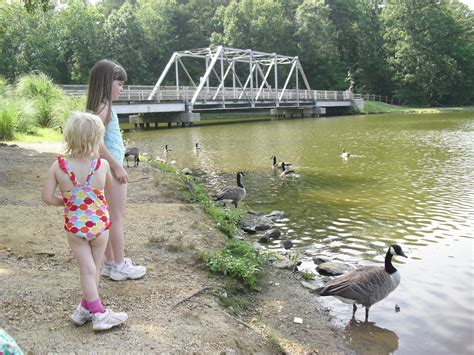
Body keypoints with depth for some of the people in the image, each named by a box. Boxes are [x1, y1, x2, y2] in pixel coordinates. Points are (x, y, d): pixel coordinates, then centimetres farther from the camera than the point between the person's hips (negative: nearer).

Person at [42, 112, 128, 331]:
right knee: (94, 268, 18)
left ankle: (98, 313, 11)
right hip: (99, 224, 0)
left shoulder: (58, 166, -15)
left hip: (74, 227, 0)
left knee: (87, 270, 7)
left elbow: (48, 197, -11)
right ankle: (85, 308, 32)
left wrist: (65, 202, 7)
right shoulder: (102, 165, -16)